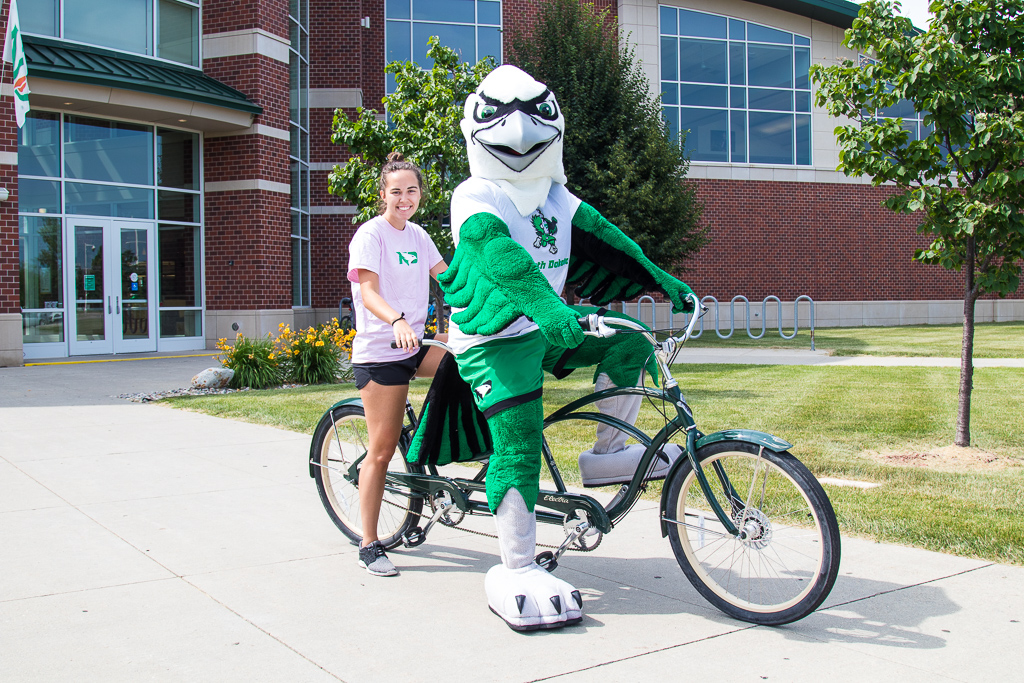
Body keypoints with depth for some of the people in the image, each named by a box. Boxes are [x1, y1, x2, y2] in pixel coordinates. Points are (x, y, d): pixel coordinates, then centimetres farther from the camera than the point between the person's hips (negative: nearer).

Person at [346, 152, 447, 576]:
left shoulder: (417, 235, 12)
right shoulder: (370, 234, -9)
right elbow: (369, 291, -21)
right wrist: (398, 322, -40)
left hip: (415, 345, 7)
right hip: (379, 353, -7)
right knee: (382, 449, -5)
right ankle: (369, 545, 6)